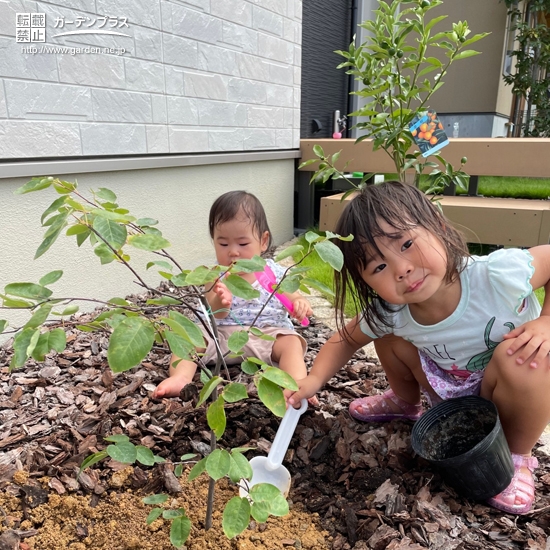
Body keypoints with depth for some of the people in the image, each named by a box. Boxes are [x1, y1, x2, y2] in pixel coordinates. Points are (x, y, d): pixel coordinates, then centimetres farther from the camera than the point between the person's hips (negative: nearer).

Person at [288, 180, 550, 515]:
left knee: (522, 358, -35)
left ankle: (518, 454, -5)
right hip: (450, 392, 4)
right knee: (388, 334, -9)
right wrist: (315, 379, -22)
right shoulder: (388, 312, -22)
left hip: (514, 398, -3)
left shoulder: (499, 275, -35)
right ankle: (405, 402, 23)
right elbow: (348, 338, -6)